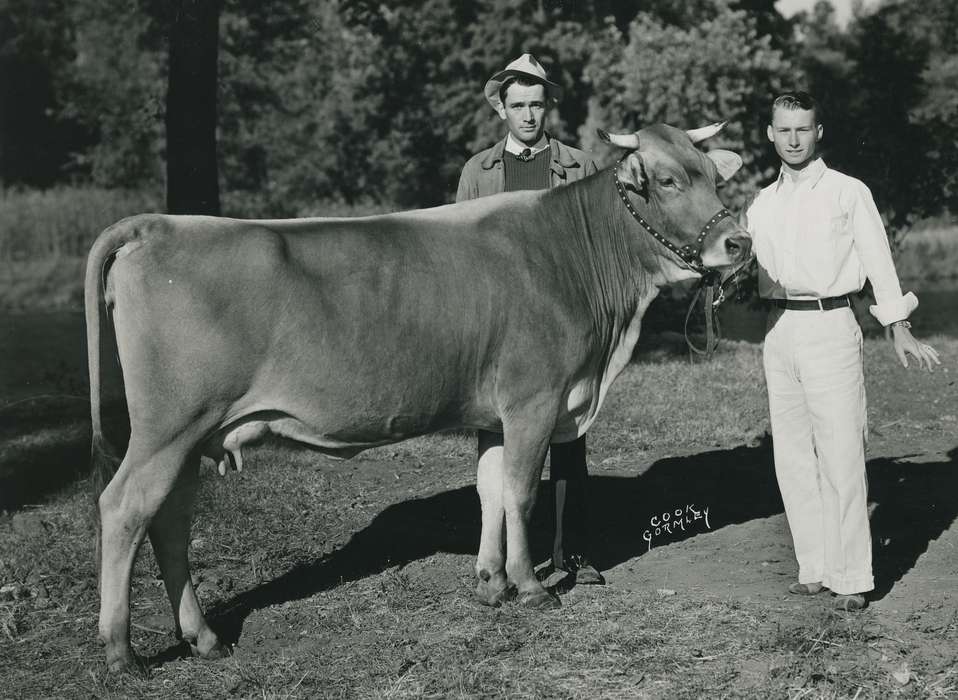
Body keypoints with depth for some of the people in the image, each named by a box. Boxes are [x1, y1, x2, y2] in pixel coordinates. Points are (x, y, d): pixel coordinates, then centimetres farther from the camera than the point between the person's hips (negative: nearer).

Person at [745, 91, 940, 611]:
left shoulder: (848, 192, 2)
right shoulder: (761, 205, 14)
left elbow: (878, 260, 0)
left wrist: (899, 329, -5)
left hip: (830, 328, -5)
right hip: (778, 333, 5)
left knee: (840, 454, -7)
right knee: (791, 456, 6)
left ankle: (851, 577, -2)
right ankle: (814, 567, 15)